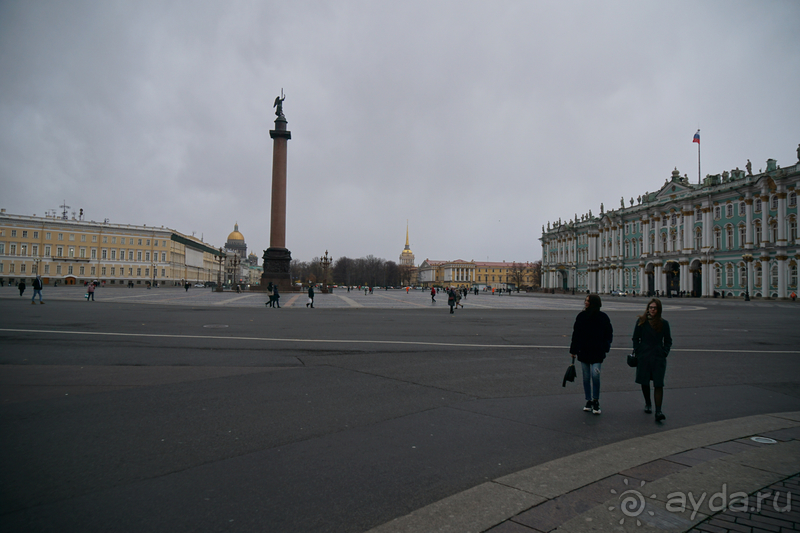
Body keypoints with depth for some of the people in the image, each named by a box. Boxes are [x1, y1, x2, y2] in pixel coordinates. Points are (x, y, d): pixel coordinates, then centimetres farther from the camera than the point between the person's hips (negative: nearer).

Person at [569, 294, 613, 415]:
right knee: (586, 377, 8)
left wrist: (605, 347, -3)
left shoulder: (603, 317, -2)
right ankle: (589, 401, 21)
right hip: (583, 351, 3)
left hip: (597, 352, -3)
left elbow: (609, 333, 7)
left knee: (595, 375, -13)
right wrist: (573, 350, 7)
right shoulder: (581, 316, 3)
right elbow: (575, 334, 7)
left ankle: (596, 401, 3)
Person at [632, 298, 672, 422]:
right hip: (643, 357, 1)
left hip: (658, 357, -1)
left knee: (658, 384, -7)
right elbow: (636, 338, 8)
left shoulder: (663, 323, 2)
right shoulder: (641, 321, 2)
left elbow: (668, 341, 11)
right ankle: (647, 404, 33)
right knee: (644, 382, 11)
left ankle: (658, 411, -9)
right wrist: (637, 352, -1)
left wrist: (664, 352, -2)